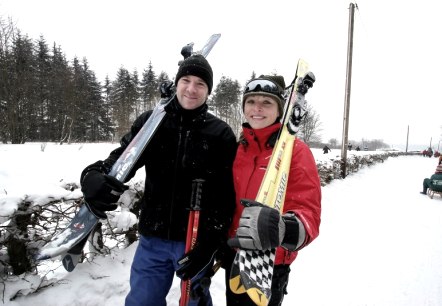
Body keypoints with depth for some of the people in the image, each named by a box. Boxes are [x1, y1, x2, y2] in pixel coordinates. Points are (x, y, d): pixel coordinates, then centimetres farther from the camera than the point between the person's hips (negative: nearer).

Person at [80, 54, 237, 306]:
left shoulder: (221, 134, -6)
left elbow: (227, 194, -7)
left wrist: (211, 243, -12)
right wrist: (95, 175, -25)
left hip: (196, 241, -2)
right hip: (153, 240, 2)